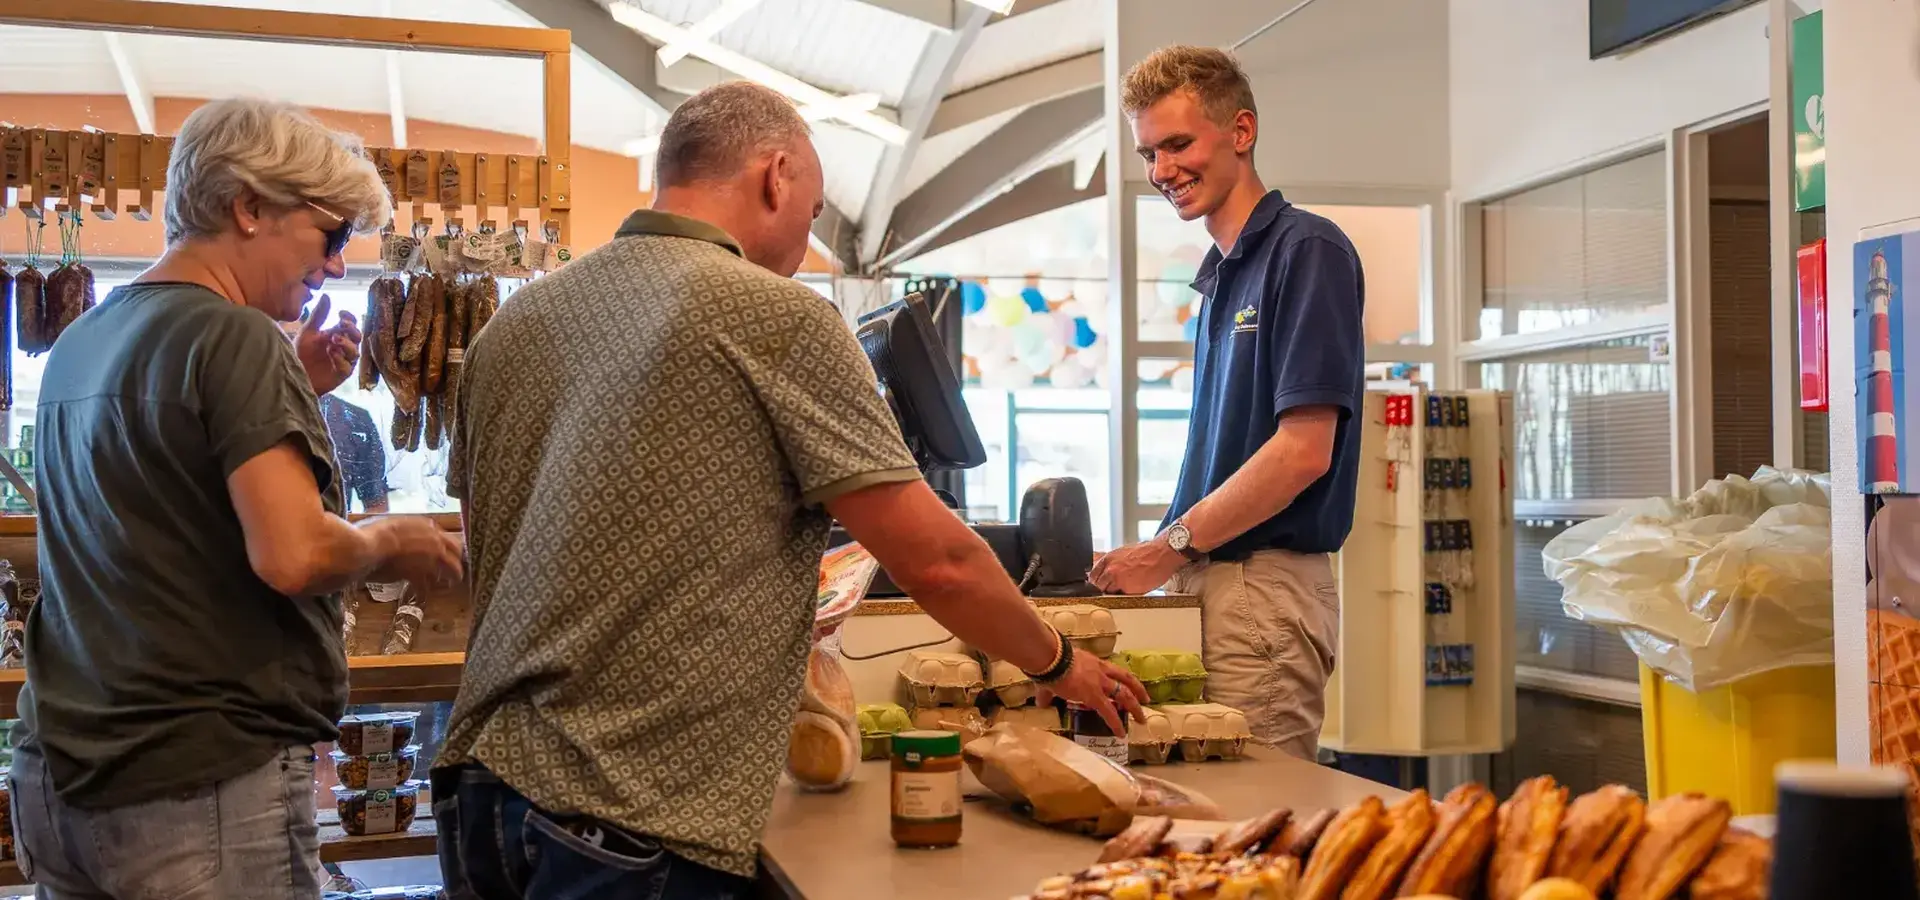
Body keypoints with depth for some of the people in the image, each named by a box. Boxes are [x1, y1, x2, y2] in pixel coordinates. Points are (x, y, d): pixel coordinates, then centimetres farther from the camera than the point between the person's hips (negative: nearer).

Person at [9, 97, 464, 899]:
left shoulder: (80, 343, 12)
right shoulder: (234, 337, -16)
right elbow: (292, 555, -26)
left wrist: (292, 390, 13)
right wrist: (388, 544, -6)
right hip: (205, 787, -8)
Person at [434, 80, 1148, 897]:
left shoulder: (513, 323, 9)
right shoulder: (775, 316, -9)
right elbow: (938, 561, -8)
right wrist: (1059, 663, 10)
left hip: (482, 776, 8)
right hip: (638, 821, -8)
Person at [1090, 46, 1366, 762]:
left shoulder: (1307, 250, -8)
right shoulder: (1221, 277, 18)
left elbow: (1305, 451, -16)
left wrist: (1170, 547, -13)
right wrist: (1171, 557, 8)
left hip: (1266, 591, -8)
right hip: (1205, 584, 8)